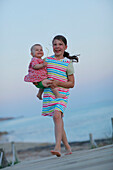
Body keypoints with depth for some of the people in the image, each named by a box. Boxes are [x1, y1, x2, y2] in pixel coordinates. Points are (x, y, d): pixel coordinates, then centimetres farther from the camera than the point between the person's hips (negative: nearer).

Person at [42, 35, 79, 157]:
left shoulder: (68, 63, 1)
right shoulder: (46, 60, 10)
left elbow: (71, 83, 0)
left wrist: (58, 83, -15)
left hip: (62, 94, -4)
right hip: (48, 93, 4)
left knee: (57, 115, -26)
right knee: (57, 119, 9)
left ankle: (57, 147, -33)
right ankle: (67, 147, 23)